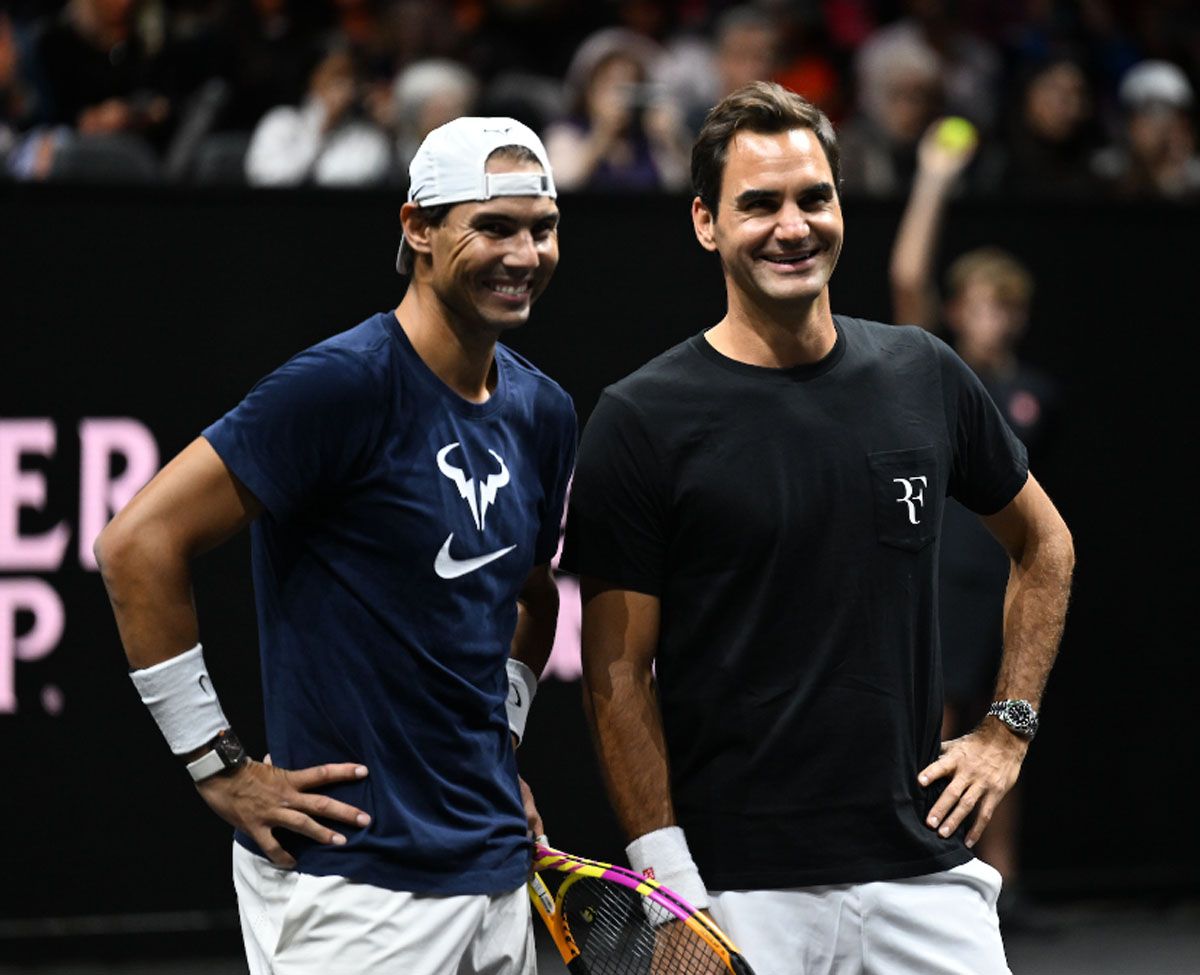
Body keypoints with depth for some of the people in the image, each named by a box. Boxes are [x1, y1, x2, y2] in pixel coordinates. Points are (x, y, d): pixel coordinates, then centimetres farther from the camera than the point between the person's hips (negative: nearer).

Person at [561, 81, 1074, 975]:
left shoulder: (925, 375, 7)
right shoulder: (642, 421, -4)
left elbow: (1044, 544, 22)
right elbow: (619, 676, -5)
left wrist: (1009, 729, 12)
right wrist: (669, 886, -11)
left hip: (925, 870, 3)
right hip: (739, 892, -3)